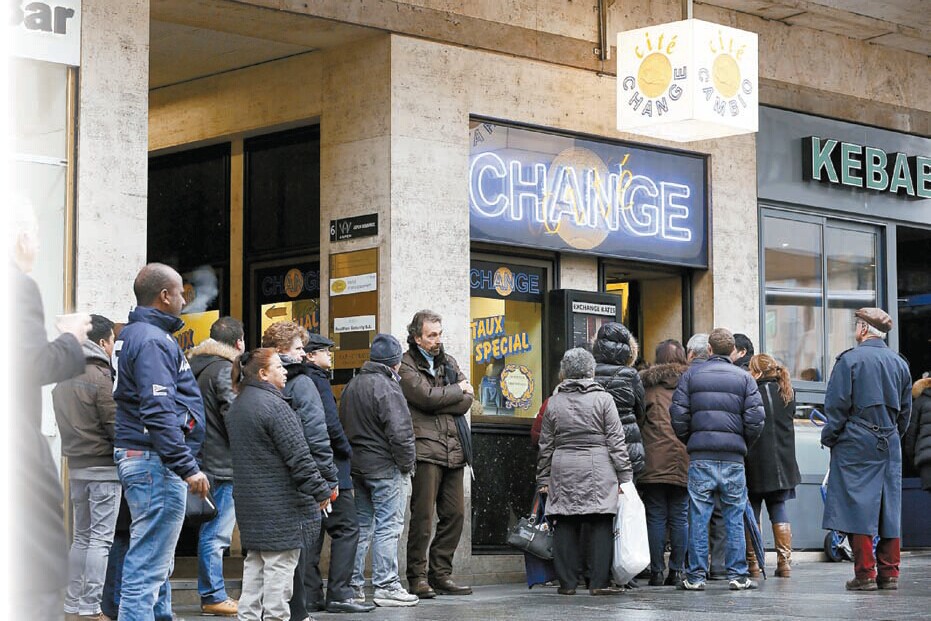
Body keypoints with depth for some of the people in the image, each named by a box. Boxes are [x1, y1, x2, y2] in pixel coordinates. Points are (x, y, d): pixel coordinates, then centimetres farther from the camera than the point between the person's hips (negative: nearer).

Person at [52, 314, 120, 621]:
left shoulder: (63, 378, 11)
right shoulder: (99, 378, -14)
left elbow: (66, 422, 13)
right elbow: (115, 426, -14)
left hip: (76, 466, 8)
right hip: (104, 466, -8)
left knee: (82, 537, 14)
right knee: (100, 539, -5)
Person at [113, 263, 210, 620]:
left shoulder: (130, 335, 18)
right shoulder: (152, 340, -15)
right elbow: (159, 413, -23)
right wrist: (187, 467, -23)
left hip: (132, 455, 11)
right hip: (156, 461, -11)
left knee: (155, 563, 18)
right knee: (148, 565, -10)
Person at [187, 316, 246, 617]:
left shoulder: (201, 369, 15)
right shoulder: (224, 370, -13)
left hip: (208, 463, 10)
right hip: (224, 465, -10)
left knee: (210, 532, 14)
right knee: (216, 534, -5)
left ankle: (212, 594, 20)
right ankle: (214, 596, -2)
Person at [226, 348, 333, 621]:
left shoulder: (236, 407, 13)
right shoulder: (273, 404, -17)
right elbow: (298, 455, -19)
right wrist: (321, 491, -13)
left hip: (248, 501, 9)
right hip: (279, 503, -9)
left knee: (255, 562, 15)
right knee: (280, 563, -3)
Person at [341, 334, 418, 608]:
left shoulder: (352, 385, 13)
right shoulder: (386, 387, -15)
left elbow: (344, 425, 17)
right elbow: (399, 431, -19)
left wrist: (353, 457, 17)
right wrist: (407, 463, -9)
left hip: (357, 465, 8)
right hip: (386, 467, -8)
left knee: (361, 526, 14)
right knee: (388, 526, -4)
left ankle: (353, 585, 16)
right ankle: (386, 585, -3)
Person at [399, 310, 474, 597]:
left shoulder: (448, 362, 19)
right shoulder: (406, 366, -1)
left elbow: (467, 400, 6)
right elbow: (426, 396, -16)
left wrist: (439, 400, -8)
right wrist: (457, 390, -1)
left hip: (453, 449, 7)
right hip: (426, 447, -7)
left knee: (455, 514, 6)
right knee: (423, 515, -8)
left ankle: (441, 574, 14)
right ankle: (417, 577, -1)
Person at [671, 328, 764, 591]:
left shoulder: (690, 375, 5)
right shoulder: (744, 378, 5)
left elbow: (678, 414, -1)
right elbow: (755, 419, -2)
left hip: (700, 457, 0)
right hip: (733, 458, 0)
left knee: (698, 516, 3)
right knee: (735, 517, 5)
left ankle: (696, 576, 3)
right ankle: (738, 575, 5)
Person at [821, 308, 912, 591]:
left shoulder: (849, 360, -7)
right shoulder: (899, 363, 11)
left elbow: (837, 405, -9)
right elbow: (905, 410, 16)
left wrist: (829, 437, 1)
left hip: (856, 443, -5)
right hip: (889, 445, 5)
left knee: (858, 506, -4)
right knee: (889, 506, 7)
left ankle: (865, 573, -7)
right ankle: (889, 572, 8)